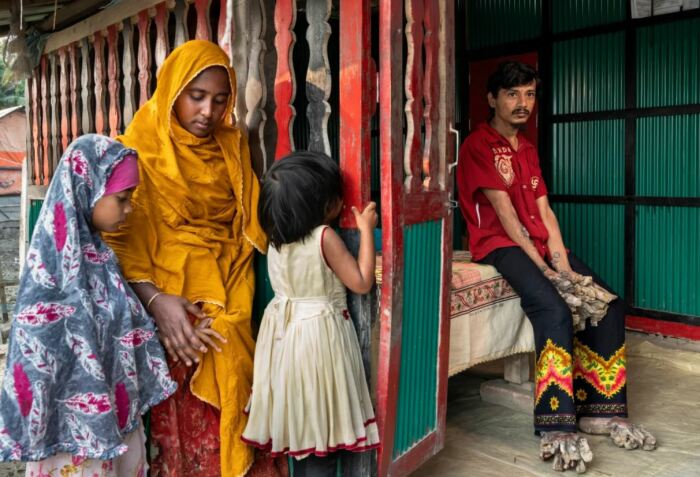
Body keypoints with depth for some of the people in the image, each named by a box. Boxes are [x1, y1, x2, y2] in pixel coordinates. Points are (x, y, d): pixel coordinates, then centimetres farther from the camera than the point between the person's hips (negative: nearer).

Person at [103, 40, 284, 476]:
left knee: (225, 413, 8)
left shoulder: (232, 148, 9)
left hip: (227, 304, 4)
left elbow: (247, 226, 12)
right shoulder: (141, 148, -5)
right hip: (171, 302, -4)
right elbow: (122, 236, -11)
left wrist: (237, 301, 0)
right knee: (179, 421, 3)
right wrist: (154, 299, -23)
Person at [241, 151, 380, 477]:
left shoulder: (276, 236, 1)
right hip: (319, 336, -7)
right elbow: (362, 283, -13)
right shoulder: (325, 237, -19)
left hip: (284, 333, 7)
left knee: (298, 422, 19)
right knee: (321, 425, 6)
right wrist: (366, 230, -7)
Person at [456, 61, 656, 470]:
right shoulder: (478, 145, -5)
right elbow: (504, 212, -13)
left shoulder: (528, 149, 20)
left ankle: (602, 410, -1)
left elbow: (544, 211, 10)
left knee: (608, 302, -8)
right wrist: (542, 267, -17)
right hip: (500, 245, -8)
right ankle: (557, 428, -25)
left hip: (539, 242, 8)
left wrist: (562, 262, -5)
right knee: (555, 310, -30)